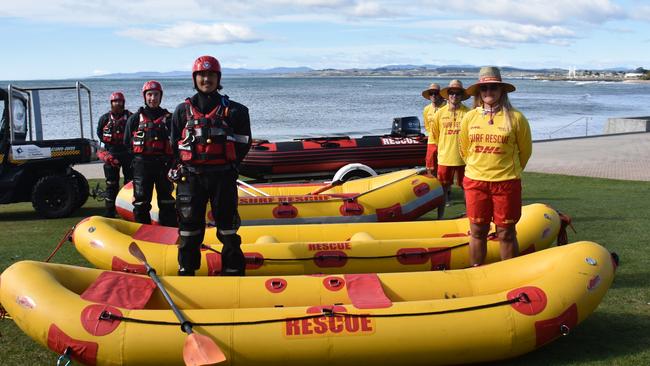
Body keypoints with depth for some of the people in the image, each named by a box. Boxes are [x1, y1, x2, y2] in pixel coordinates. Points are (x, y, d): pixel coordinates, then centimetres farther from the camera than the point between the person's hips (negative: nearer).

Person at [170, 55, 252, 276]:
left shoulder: (232, 110, 3)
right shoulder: (183, 110, 7)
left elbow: (244, 142, 5)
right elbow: (175, 144, 11)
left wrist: (230, 165, -1)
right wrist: (181, 167, 2)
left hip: (223, 177, -1)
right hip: (191, 177, 1)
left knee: (227, 225, 6)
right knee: (189, 225, 7)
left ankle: (233, 270, 16)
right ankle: (186, 270, 18)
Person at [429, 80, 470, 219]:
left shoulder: (468, 113, -1)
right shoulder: (439, 113, 3)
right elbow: (433, 139, 5)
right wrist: (431, 162, 3)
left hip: (463, 159, -1)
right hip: (444, 159, 1)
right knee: (442, 189, 8)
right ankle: (440, 217, 19)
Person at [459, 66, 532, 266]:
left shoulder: (516, 118, -5)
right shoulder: (469, 118, 2)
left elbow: (525, 151, 6)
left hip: (506, 183, -2)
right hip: (475, 182, 2)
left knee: (506, 233, 5)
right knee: (477, 232, 10)